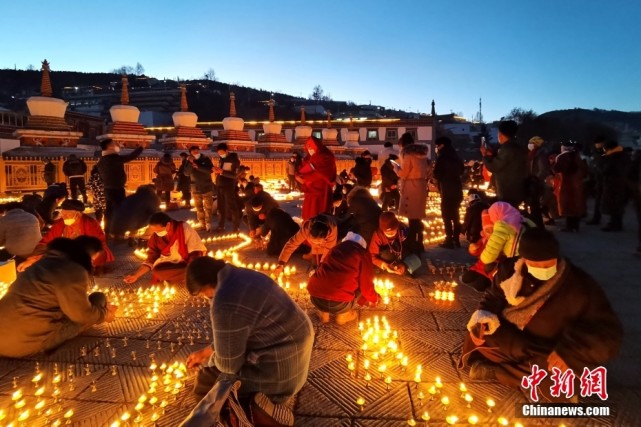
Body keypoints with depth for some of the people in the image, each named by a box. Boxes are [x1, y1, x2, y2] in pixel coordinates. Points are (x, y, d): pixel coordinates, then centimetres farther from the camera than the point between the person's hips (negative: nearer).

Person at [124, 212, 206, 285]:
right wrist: (136, 275, -2)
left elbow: (196, 251, -12)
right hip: (169, 267, 3)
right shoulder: (155, 237, -2)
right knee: (157, 271, -29)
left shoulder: (184, 229, -14)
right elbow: (151, 259, 8)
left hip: (186, 265, -3)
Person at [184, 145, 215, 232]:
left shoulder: (206, 159, -4)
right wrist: (190, 163, -24)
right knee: (199, 208, 10)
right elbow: (186, 172, -11)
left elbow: (210, 170, -17)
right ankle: (202, 225, 19)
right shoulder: (189, 161, 3)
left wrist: (198, 167, -24)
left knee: (208, 208, -2)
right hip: (195, 189, 3)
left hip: (207, 188, -3)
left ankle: (208, 225, 3)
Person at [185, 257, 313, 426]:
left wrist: (209, 361, 9)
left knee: (206, 382, 4)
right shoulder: (241, 276, 5)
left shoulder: (225, 304, -25)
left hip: (280, 363, -10)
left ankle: (256, 410, -3)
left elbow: (229, 364, -13)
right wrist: (206, 351, 20)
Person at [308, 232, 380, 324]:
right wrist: (374, 299, 36)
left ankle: (323, 314, 28)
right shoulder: (363, 254, 9)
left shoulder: (335, 249, 24)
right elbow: (366, 285, 12)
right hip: (338, 303, -4)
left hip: (314, 298, 5)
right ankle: (342, 316, 24)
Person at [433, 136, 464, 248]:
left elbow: (436, 174, -11)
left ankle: (449, 240, -3)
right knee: (455, 215, 14)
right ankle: (456, 239, 18)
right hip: (457, 188, 7)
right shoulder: (456, 156, 12)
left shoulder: (442, 156, -10)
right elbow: (461, 170, 23)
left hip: (447, 190, -7)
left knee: (447, 215, -2)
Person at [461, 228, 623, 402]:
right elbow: (495, 296, 6)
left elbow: (610, 329, -22)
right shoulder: (515, 273, -11)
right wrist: (485, 315, -16)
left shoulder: (580, 285, -22)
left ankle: (497, 371, -15)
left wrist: (570, 352, -36)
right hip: (515, 342, 3)